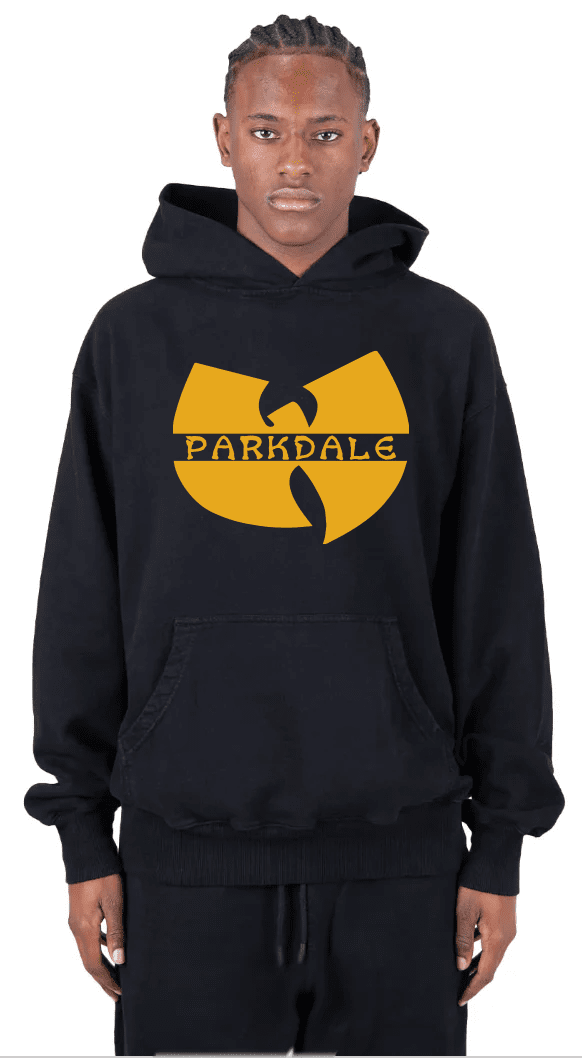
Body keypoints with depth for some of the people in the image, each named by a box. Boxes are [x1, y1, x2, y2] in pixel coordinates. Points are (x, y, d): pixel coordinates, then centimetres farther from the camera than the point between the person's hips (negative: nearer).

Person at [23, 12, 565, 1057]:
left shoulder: (445, 336, 3)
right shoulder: (136, 336, 3)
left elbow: (498, 604, 4)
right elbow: (82, 602, 5)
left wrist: (502, 843, 3)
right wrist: (83, 835, 4)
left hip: (400, 851, 1)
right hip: (188, 850, 0)